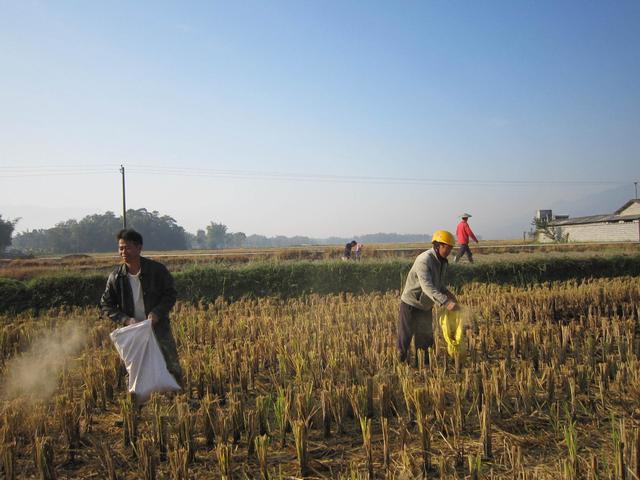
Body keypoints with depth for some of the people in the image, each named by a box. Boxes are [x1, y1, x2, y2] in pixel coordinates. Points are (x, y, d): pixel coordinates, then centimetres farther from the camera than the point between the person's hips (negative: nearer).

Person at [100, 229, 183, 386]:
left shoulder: (157, 270, -10)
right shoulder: (116, 276, -5)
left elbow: (170, 295, -2)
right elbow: (106, 305, 0)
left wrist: (157, 312, -19)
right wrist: (126, 320, -15)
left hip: (159, 329, -1)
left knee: (172, 368, 7)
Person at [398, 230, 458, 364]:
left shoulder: (442, 261, 1)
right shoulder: (424, 260, -27)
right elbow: (427, 287, -38)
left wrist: (447, 293, -5)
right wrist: (445, 303, -47)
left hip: (426, 307, 8)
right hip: (411, 305, -8)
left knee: (425, 338, 16)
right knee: (405, 338, 3)